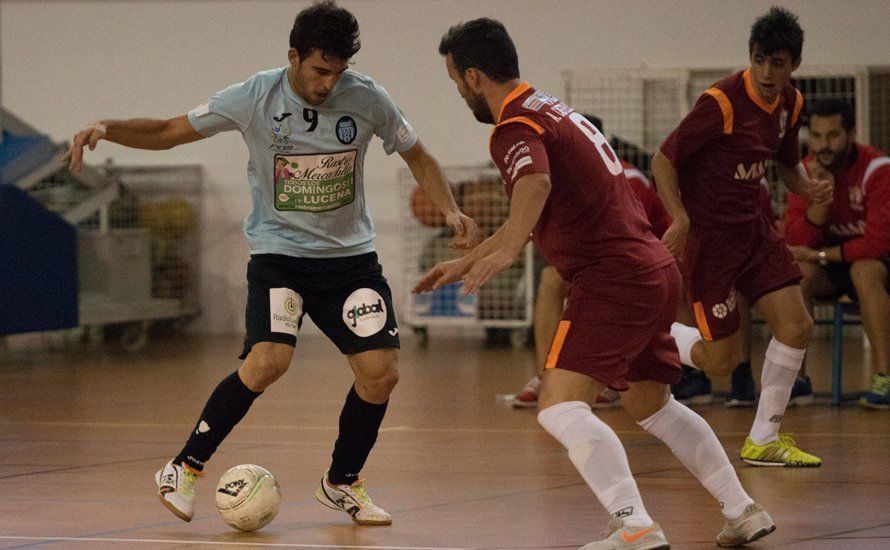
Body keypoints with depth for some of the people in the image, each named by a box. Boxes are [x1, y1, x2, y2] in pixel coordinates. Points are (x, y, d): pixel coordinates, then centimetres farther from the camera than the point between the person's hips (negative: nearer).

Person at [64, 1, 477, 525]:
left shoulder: (366, 98, -8)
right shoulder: (254, 98, -12)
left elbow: (418, 157, 7)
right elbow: (167, 133, -3)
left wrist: (450, 209, -9)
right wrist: (106, 127, -20)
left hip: (351, 255, 3)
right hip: (278, 252, -3)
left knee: (381, 370, -10)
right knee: (269, 360, -25)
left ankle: (343, 483, 15)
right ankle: (185, 468, -8)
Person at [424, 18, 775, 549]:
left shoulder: (515, 130, -11)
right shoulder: (551, 109, 20)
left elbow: (536, 183, -37)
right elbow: (530, 220, 32)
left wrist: (505, 252, -50)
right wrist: (465, 262, 37)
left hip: (614, 277, -10)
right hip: (657, 269, 10)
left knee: (561, 407, -16)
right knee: (651, 405, 26)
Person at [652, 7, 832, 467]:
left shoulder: (791, 103, 3)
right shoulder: (722, 102, -21)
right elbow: (663, 160, -16)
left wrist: (809, 187, -3)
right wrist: (680, 219, -30)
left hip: (753, 229, 7)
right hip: (708, 235, -7)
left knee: (796, 325, -5)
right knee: (722, 359, -5)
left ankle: (763, 439, 8)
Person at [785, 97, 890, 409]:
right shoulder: (806, 171, -5)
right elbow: (797, 242, -13)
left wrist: (821, 254, -22)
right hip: (830, 267, 4)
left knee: (864, 270, -37)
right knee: (795, 270, -27)